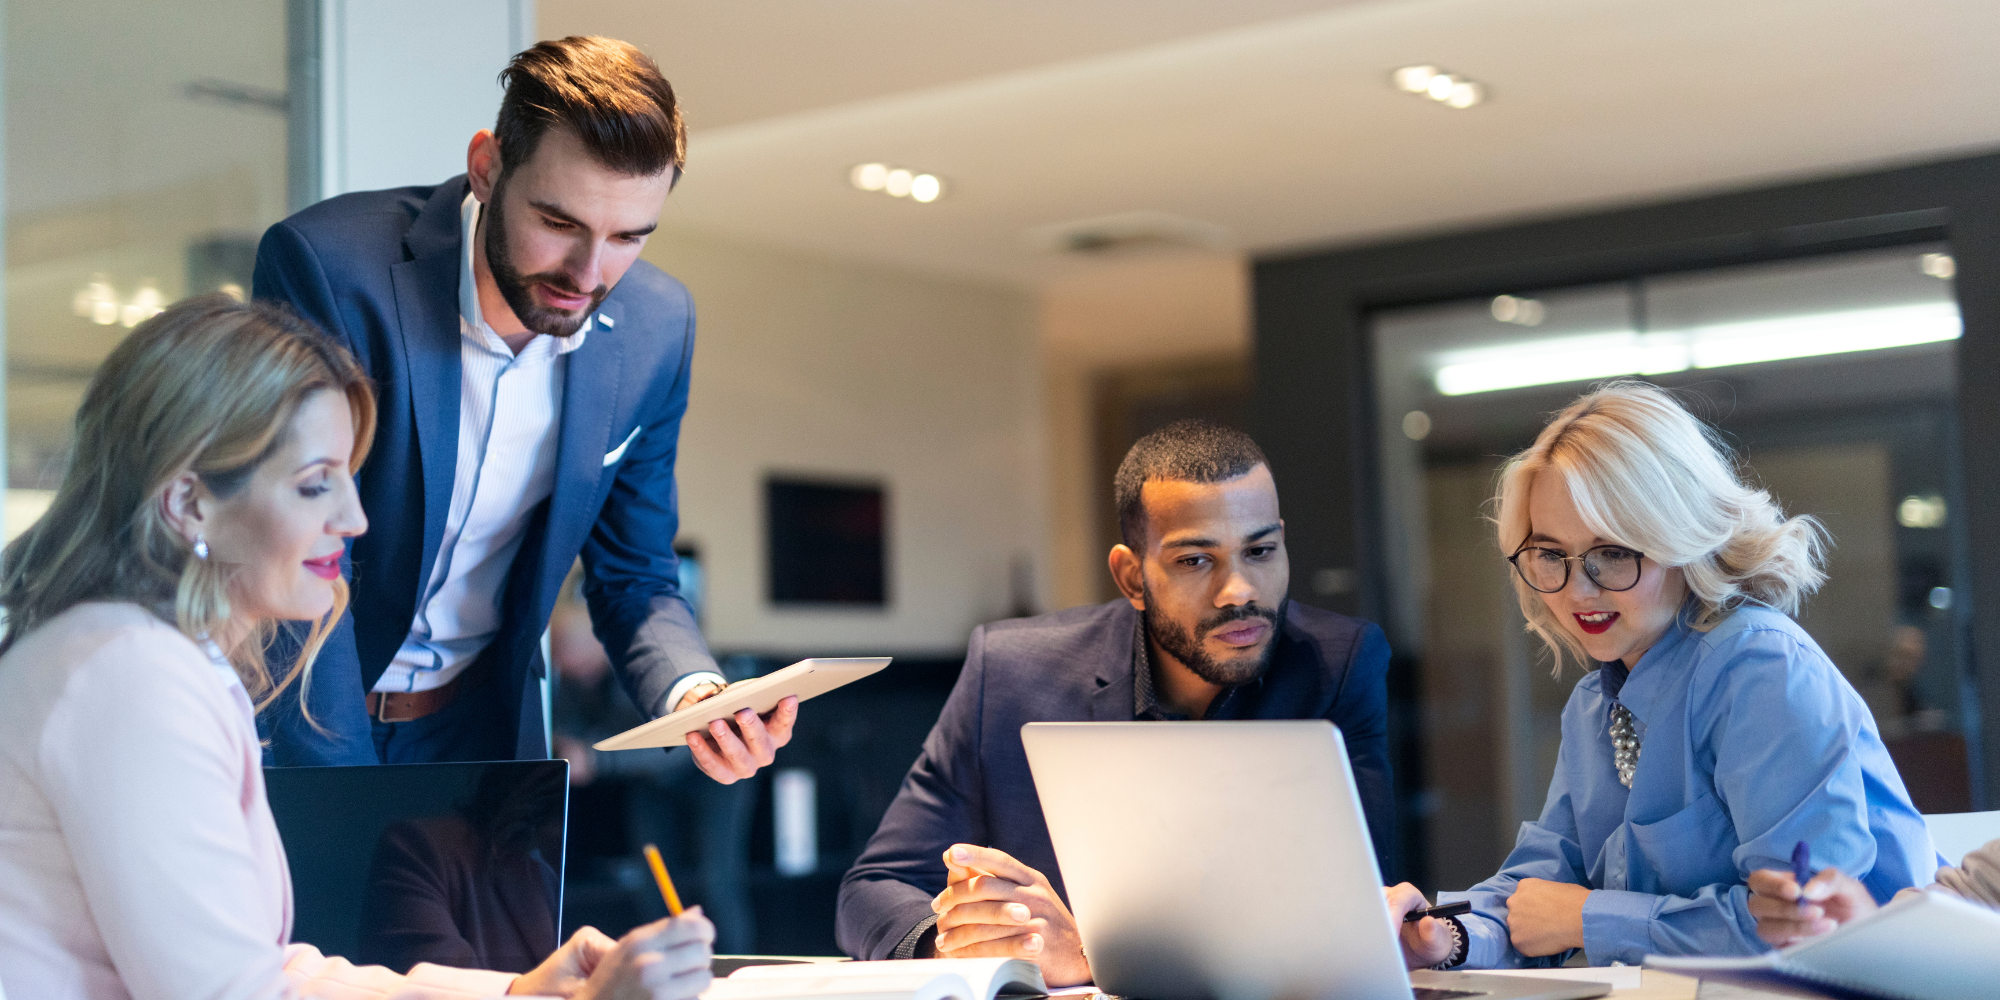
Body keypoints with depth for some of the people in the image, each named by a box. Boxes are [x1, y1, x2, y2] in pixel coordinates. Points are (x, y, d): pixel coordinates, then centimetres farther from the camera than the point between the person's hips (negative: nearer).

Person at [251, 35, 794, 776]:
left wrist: (694, 695, -15)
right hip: (296, 715, -2)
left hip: (478, 727, 3)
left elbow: (633, 577, 5)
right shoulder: (326, 267, -19)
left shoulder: (655, 329, -6)